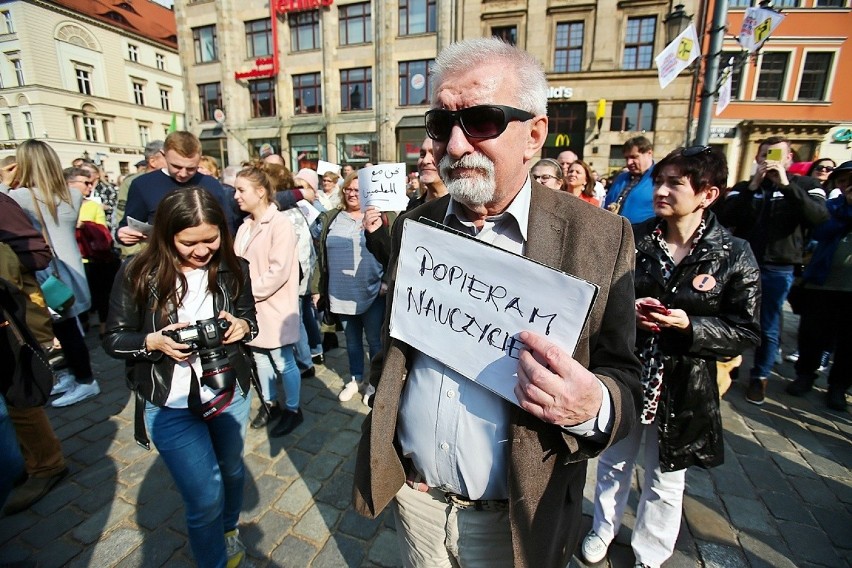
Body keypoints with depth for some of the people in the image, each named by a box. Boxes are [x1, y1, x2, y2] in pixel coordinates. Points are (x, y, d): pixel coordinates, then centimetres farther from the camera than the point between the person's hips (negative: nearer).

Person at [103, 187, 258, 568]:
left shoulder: (233, 269, -9)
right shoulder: (137, 274, -14)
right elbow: (113, 339, -5)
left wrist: (242, 326, -18)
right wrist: (153, 342, -25)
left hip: (231, 394, 3)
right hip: (171, 407, -3)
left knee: (231, 469, 26)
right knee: (205, 497, 2)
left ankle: (229, 530, 57)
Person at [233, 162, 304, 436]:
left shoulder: (280, 223, -14)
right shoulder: (246, 225, 9)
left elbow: (278, 272, -20)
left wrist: (247, 291, -15)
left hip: (274, 307, -7)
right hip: (252, 307, 7)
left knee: (283, 362, 6)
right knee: (260, 358, 18)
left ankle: (292, 410, 25)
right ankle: (270, 404, 38)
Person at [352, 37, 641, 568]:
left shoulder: (601, 238, -16)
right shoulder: (413, 225, -5)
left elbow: (625, 382, -9)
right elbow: (392, 345, 4)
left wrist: (591, 407, -31)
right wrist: (383, 454, 2)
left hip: (513, 519, -2)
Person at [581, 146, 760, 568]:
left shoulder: (734, 256, -9)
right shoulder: (632, 240, -7)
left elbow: (745, 332, -6)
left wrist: (690, 325, -23)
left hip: (683, 387, -1)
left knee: (664, 481, 19)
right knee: (613, 462, 22)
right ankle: (603, 529, 50)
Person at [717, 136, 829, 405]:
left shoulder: (806, 186, 4)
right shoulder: (743, 187, 7)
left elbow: (819, 217, -15)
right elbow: (724, 218, -10)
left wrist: (786, 185, -21)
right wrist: (753, 186, -18)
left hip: (778, 269, -1)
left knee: (768, 328, 7)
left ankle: (760, 377, 21)